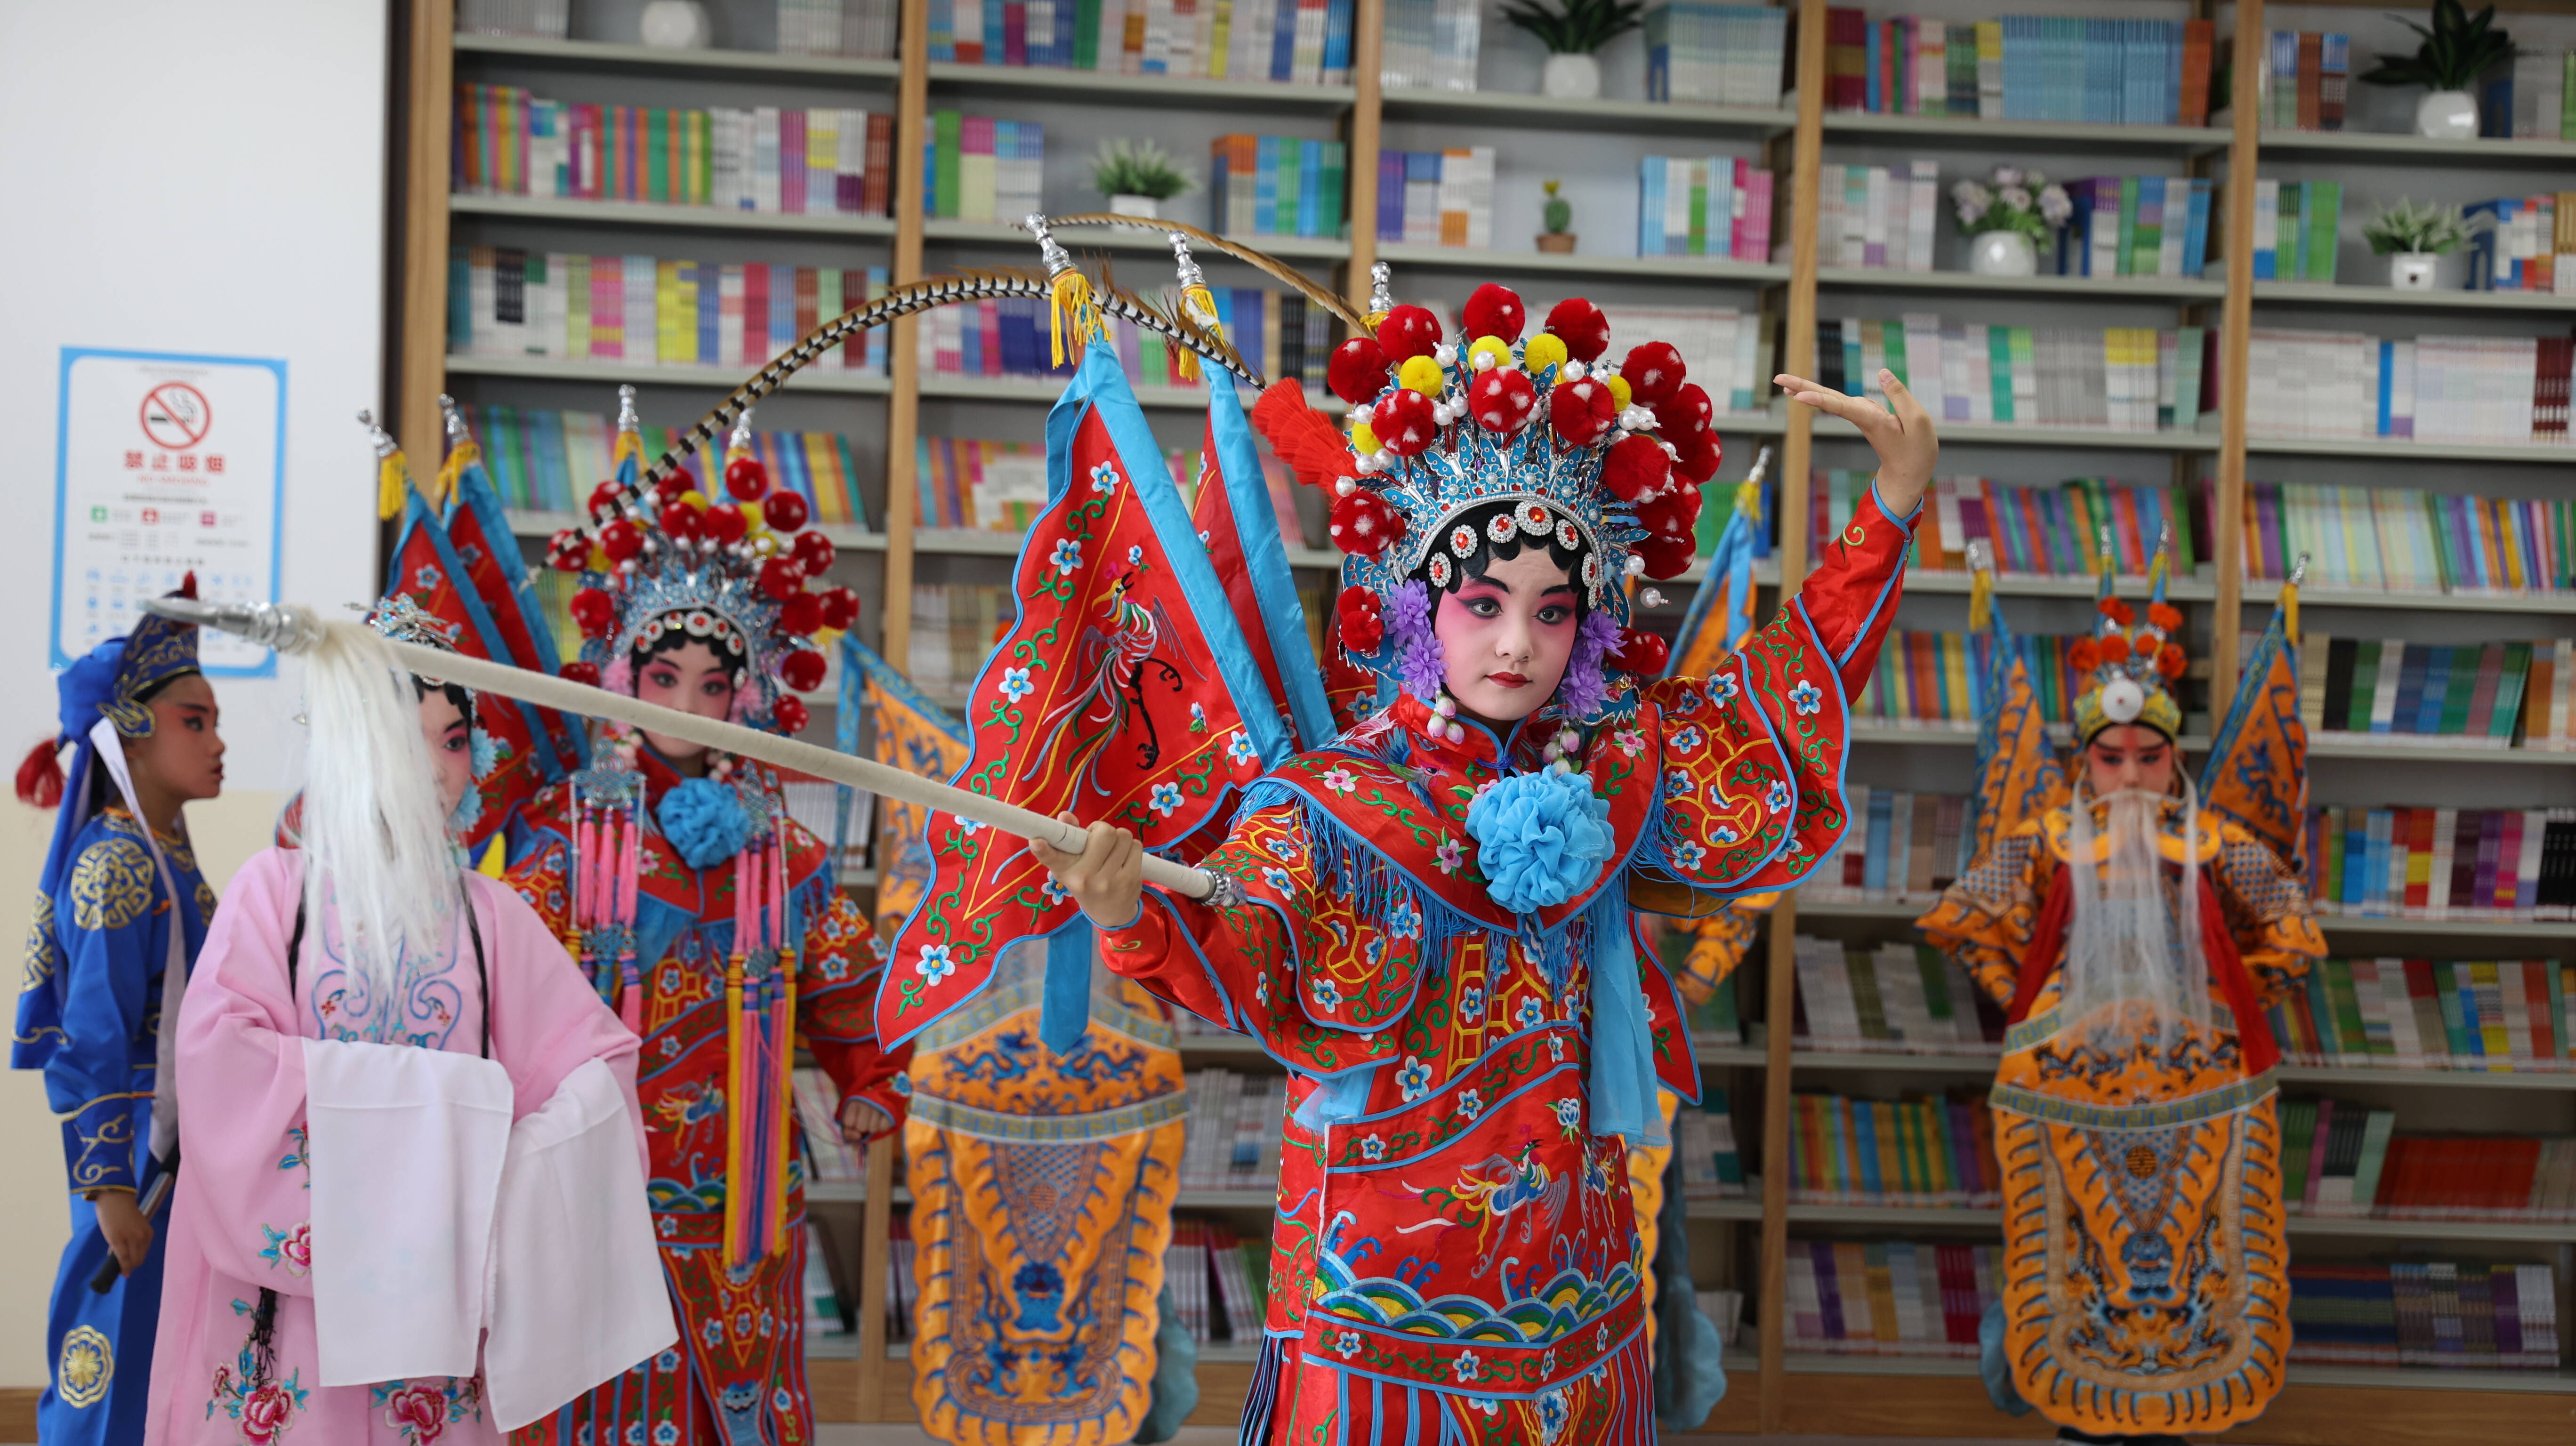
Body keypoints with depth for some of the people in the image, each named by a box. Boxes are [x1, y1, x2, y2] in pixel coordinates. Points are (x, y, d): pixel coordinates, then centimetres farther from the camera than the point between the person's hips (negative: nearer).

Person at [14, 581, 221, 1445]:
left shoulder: (165, 851, 11)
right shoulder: (116, 862, -15)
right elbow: (95, 1042, -18)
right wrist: (111, 1186, -19)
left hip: (183, 1142, 9)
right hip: (137, 1148, -9)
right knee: (120, 1363, -1)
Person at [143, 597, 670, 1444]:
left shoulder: (487, 914, 6)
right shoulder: (277, 889, 0)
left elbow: (595, 1065, 0)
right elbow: (214, 1052, -13)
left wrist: (501, 1177, -15)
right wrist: (411, 1088, -16)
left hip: (432, 1269, 2)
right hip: (292, 1260, -2)